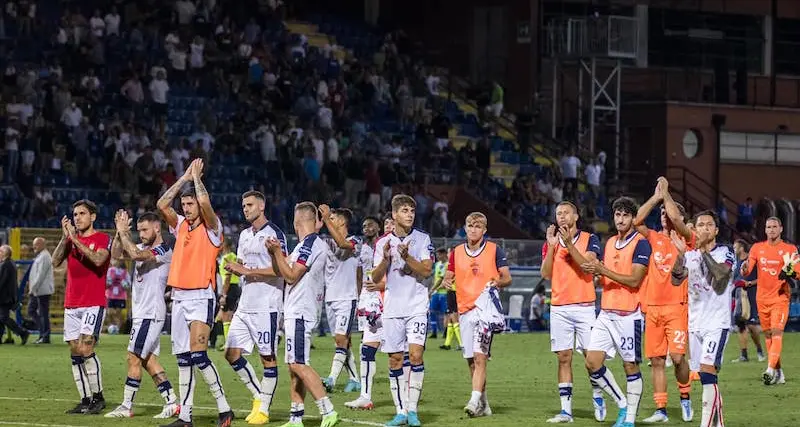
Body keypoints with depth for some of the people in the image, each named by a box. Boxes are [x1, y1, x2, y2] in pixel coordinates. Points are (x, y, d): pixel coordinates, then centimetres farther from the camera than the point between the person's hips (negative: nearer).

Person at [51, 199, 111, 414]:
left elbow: (98, 260, -21)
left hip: (94, 304, -6)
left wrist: (76, 240, -22)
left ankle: (98, 397, -6)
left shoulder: (103, 239, -1)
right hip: (71, 305, 6)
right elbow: (56, 262, 0)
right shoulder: (70, 239, 14)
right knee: (75, 353, 3)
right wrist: (65, 238, -11)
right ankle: (85, 401, 8)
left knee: (85, 349, -17)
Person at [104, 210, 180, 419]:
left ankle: (126, 407, -3)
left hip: (151, 314, -9)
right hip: (141, 313, 9)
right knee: (149, 360, 9)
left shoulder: (164, 250, -13)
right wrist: (119, 232, -2)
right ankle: (172, 403, 11)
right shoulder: (144, 248, 14)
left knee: (134, 358, -7)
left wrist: (123, 232, -18)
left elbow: (135, 254, -27)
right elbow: (116, 255, 11)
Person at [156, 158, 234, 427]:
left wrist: (196, 178, -5)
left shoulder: (211, 228, -4)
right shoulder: (181, 225, 13)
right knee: (183, 359, 6)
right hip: (179, 297, 7)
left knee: (198, 356, -16)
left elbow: (205, 201, -21)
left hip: (201, 297, -7)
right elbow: (162, 204, 4)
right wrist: (184, 178, 5)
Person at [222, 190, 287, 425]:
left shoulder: (274, 233, -9)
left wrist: (247, 271, -16)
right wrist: (233, 268, 0)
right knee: (232, 353, 5)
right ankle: (259, 396, 18)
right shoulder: (244, 235, 17)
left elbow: (280, 269, -16)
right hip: (245, 306, 9)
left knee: (268, 357, -2)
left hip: (266, 306, -9)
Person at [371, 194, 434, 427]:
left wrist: (407, 257, -20)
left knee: (415, 354, -14)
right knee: (395, 359, 3)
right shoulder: (383, 243, 7)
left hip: (417, 307, -2)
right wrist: (386, 259, -13)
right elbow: (376, 278, 4)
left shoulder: (422, 239, 2)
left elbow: (427, 270, -7)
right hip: (392, 309, 3)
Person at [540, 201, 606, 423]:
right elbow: (546, 273, -2)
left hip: (584, 306, -3)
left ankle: (597, 397, 19)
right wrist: (552, 246, -12)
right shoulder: (551, 242, 10)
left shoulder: (589, 239, 1)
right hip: (559, 308, 3)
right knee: (563, 358, 1)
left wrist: (569, 244, -20)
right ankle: (566, 410, 1)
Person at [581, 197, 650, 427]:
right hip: (606, 312, 7)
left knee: (630, 365, -1)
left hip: (628, 314, -7)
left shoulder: (640, 243, -8)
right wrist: (596, 273, 1)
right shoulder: (610, 242, 15)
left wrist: (604, 271, -19)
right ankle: (623, 404, 14)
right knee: (592, 362, 0)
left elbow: (634, 280, -16)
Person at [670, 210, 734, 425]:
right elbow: (676, 280, -4)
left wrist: (703, 250, -28)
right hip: (695, 324, 5)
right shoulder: (690, 254, 11)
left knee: (707, 370, -18)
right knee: (707, 378, 8)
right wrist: (681, 254, -18)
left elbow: (721, 273, -22)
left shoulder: (725, 253, -3)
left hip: (717, 323, -5)